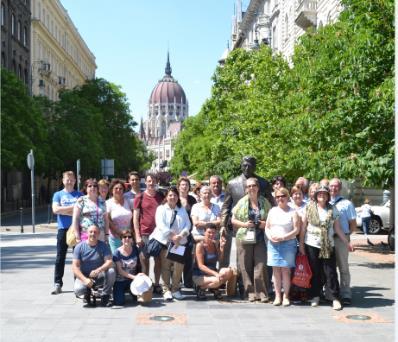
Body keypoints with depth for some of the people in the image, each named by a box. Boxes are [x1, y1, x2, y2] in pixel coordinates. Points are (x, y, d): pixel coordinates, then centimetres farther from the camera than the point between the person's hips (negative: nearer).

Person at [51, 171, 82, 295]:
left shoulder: (79, 195, 8)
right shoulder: (58, 195, 9)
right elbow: (55, 210, -7)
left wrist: (64, 211, -10)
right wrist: (73, 207, -10)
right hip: (63, 229, 0)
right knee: (60, 257, 3)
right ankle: (57, 284, 7)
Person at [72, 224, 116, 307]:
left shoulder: (103, 246, -5)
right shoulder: (79, 246, -7)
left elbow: (109, 262, -16)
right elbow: (75, 267, -11)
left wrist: (98, 270, -36)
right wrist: (85, 279, -27)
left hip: (99, 276, 1)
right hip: (84, 276, -1)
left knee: (111, 271, -30)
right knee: (78, 290, -31)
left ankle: (105, 296, -8)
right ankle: (87, 292, 8)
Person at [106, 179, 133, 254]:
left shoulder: (128, 202, 12)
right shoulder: (108, 203, 0)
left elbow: (132, 219, 12)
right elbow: (108, 221, -7)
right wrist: (119, 233, -11)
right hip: (115, 237, -3)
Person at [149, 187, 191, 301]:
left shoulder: (182, 210, 15)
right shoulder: (161, 209, 3)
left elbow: (187, 224, 7)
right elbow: (161, 225, -9)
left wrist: (181, 235, -11)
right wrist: (172, 236, -16)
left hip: (180, 242, 3)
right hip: (165, 242, -3)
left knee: (179, 265, -3)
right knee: (165, 266, -1)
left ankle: (175, 289, 12)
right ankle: (166, 290, 7)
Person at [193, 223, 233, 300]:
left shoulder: (215, 244, 4)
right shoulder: (200, 245, -14)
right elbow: (200, 266, -18)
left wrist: (221, 247, -8)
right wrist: (215, 274, -27)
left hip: (212, 272, 6)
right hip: (199, 275, -6)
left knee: (229, 271, -21)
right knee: (217, 280, -32)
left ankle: (215, 288, 4)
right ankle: (201, 288, -2)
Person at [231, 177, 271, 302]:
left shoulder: (264, 202, 8)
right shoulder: (242, 202, 6)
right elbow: (233, 220, 8)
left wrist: (265, 224, -7)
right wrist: (244, 224, -9)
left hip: (260, 239, 0)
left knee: (260, 266, -6)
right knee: (246, 267, 1)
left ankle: (262, 293, 2)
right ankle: (251, 292, 11)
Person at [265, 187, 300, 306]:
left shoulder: (293, 212, 0)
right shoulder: (272, 211, 12)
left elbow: (296, 230, -6)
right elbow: (267, 227, 14)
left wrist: (283, 237, -14)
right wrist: (270, 237, -5)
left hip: (288, 243, -3)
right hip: (273, 244, 3)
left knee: (285, 270, -3)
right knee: (276, 270, 3)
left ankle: (286, 296, 5)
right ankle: (277, 296, 9)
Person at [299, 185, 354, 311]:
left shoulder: (333, 210, 5)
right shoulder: (309, 208, 1)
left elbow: (337, 228, 7)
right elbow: (303, 227, 2)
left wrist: (347, 243, 3)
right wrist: (301, 244, -1)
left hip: (328, 246, 1)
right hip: (312, 244, -1)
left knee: (330, 272, -2)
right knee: (315, 272, 6)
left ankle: (334, 298, 4)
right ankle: (315, 296, 19)